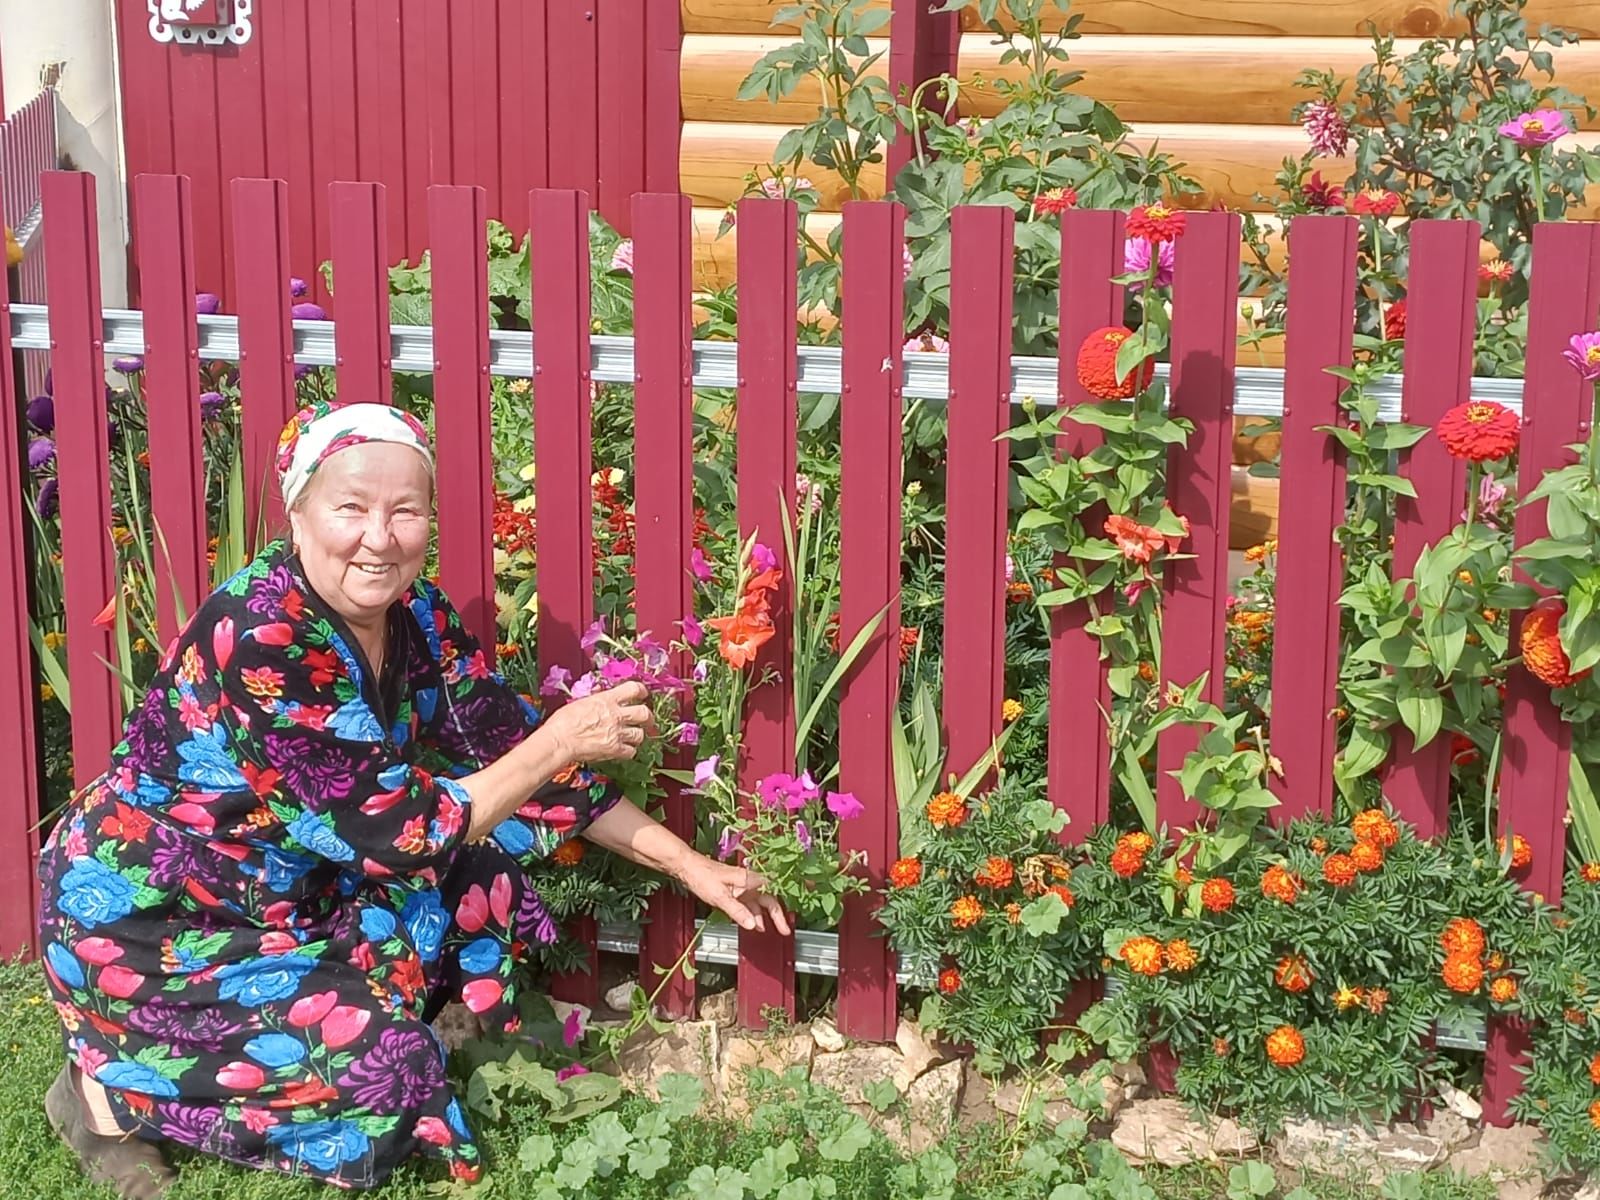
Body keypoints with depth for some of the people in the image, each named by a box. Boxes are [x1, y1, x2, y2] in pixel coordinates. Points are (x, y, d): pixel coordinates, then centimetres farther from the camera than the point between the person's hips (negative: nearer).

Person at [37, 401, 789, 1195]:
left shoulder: (417, 619, -7)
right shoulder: (260, 637, -30)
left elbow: (513, 752, 0)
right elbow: (397, 835, -29)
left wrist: (688, 865, -3)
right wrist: (562, 740, -26)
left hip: (280, 893, 8)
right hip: (142, 917, -8)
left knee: (478, 862, -5)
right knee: (383, 1073, -18)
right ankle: (114, 1091, 0)